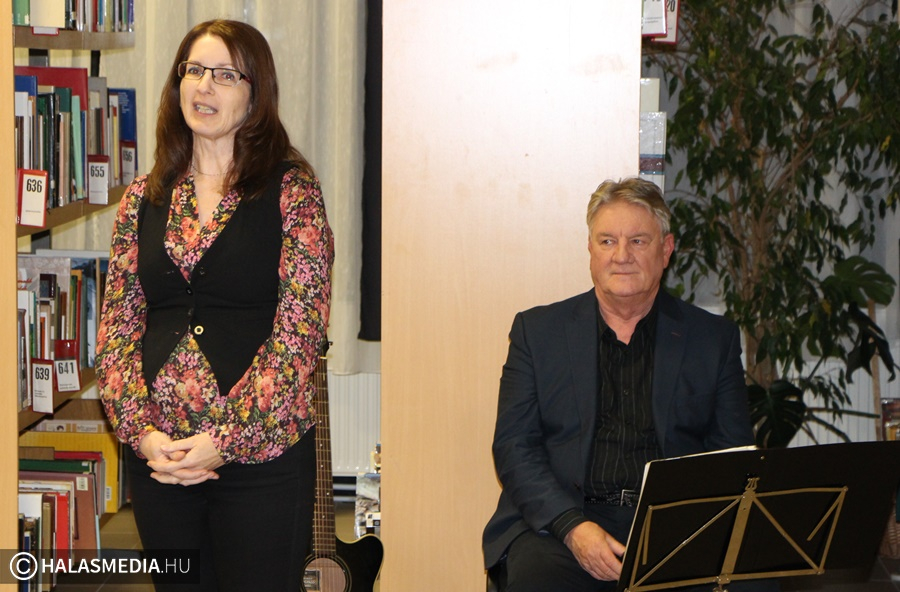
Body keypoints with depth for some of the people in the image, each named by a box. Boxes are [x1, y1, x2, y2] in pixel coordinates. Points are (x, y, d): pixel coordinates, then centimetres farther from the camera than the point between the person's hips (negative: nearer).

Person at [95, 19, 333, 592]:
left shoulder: (291, 190, -3)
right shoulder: (144, 199, 9)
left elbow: (298, 331, -10)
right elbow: (117, 327, 7)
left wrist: (226, 439, -16)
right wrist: (141, 432, -7)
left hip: (260, 456, -4)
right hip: (158, 458, 4)